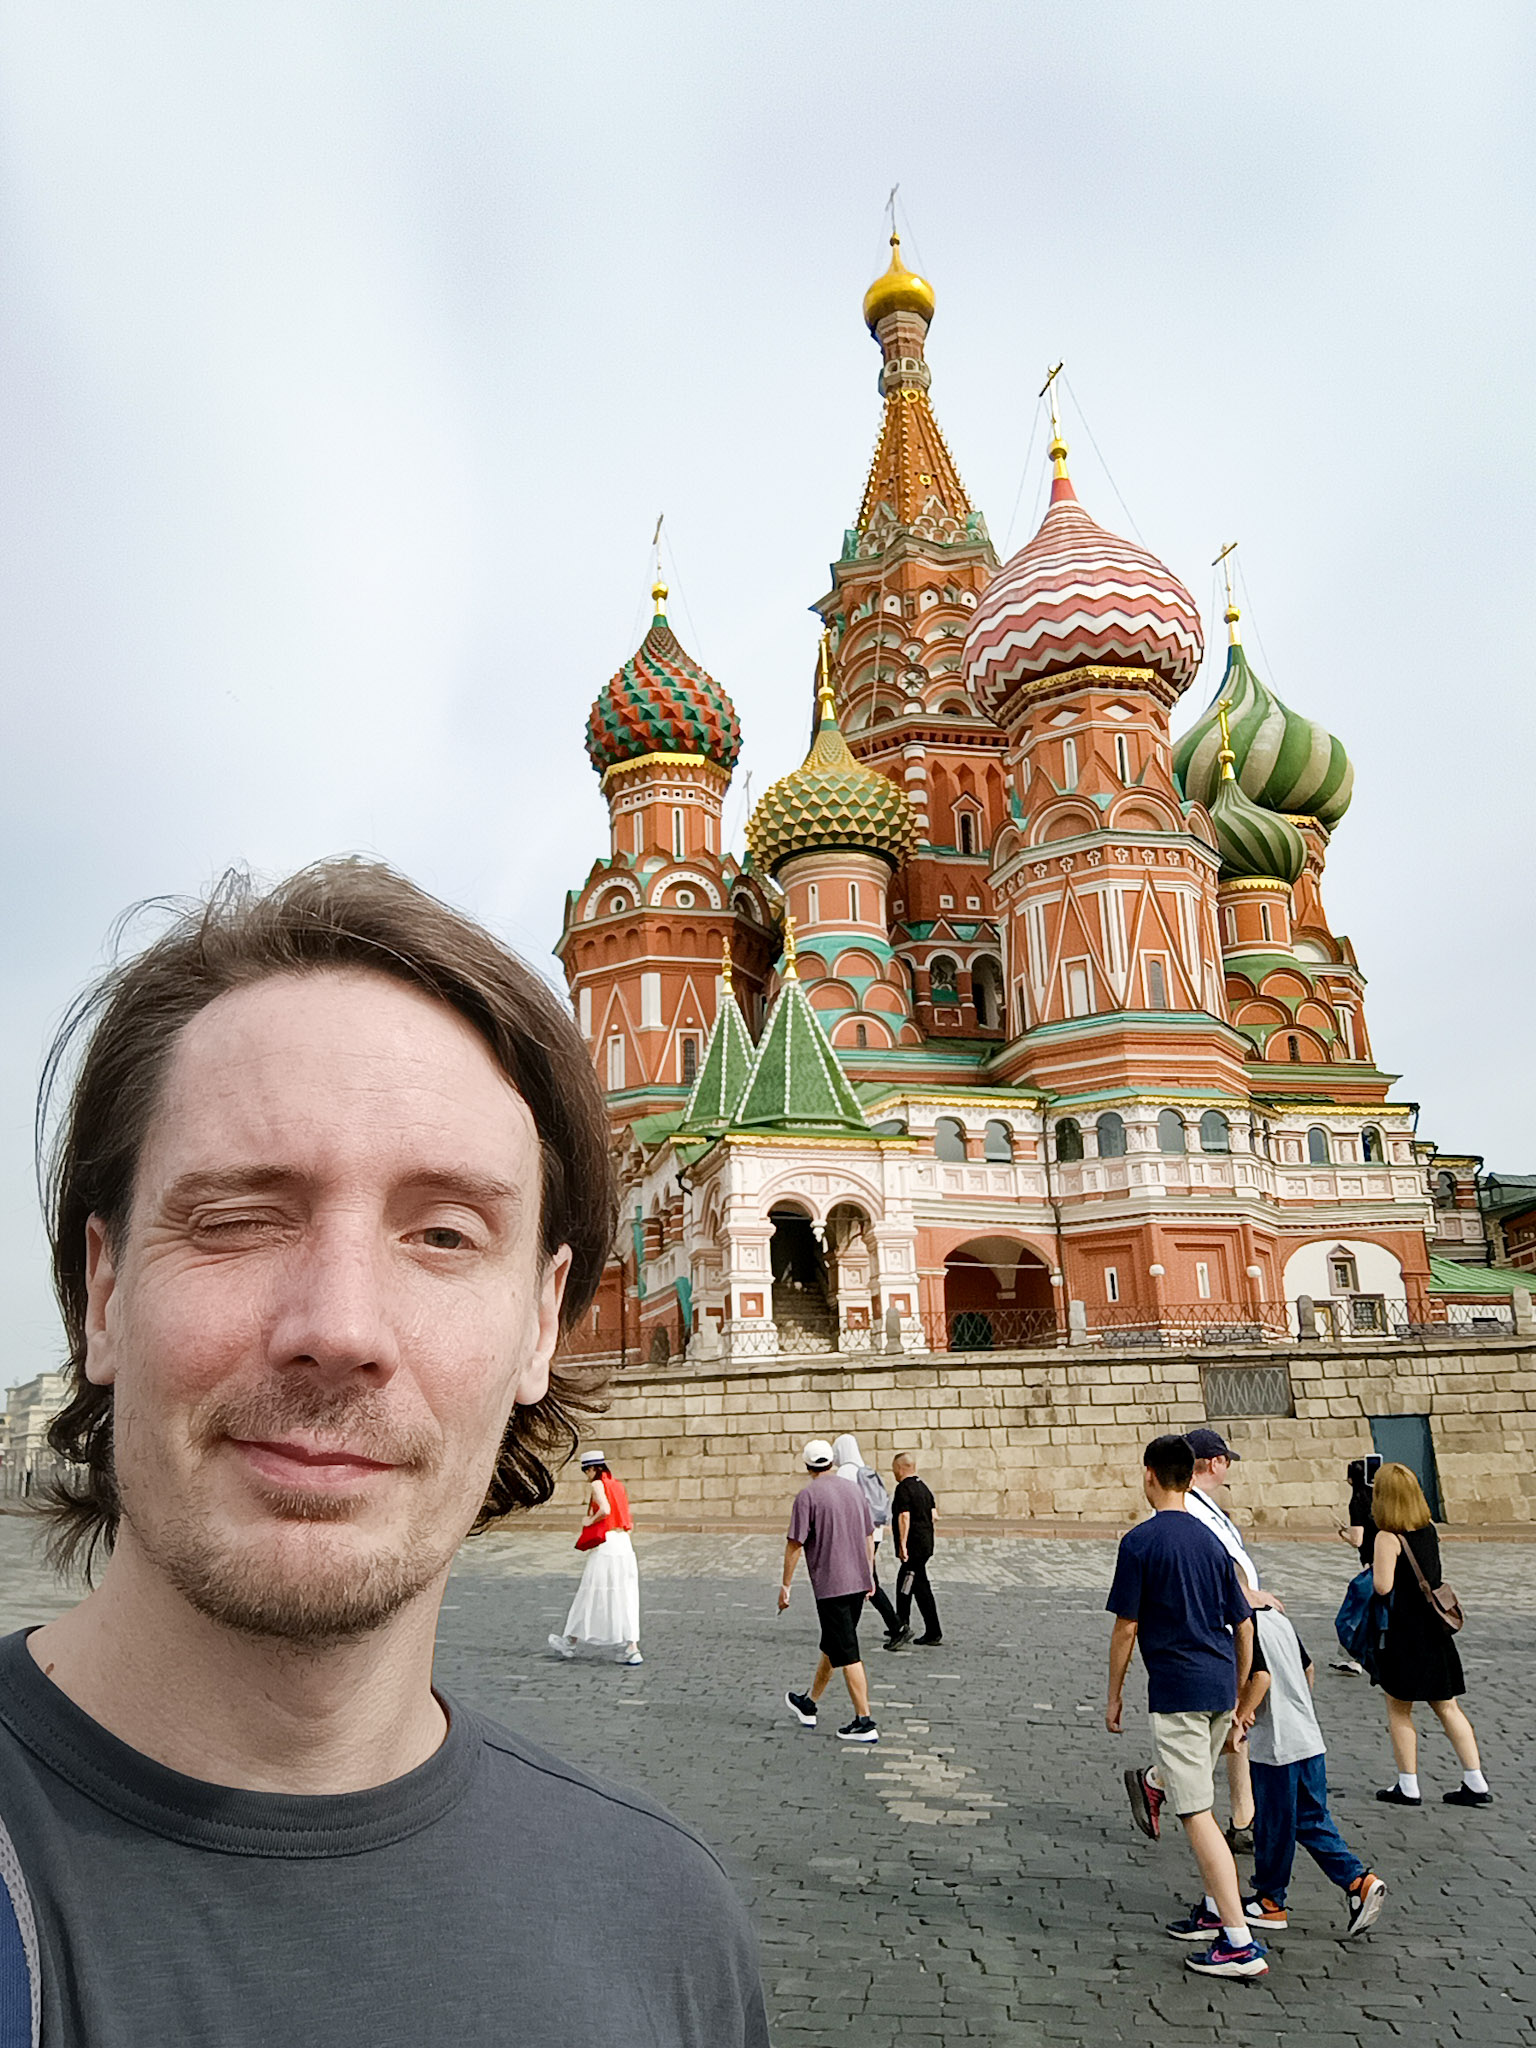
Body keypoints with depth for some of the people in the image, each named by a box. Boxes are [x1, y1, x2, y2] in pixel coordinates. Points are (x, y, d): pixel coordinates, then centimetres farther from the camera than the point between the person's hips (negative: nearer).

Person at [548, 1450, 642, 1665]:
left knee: (591, 1597, 4)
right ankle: (631, 1647, 2)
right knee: (624, 1597, 7)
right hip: (624, 1544, 7)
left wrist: (590, 1521, -8)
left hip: (604, 1546, -7)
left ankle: (570, 1643, 19)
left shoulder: (596, 1485, -7)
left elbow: (605, 1509, -25)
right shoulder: (617, 1484, 15)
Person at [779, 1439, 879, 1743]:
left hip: (830, 1586, -7)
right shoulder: (854, 1490, 8)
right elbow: (869, 1537, 14)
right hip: (858, 1582, 7)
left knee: (847, 1654, -3)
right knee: (831, 1645, 19)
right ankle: (808, 1706, 34)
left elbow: (794, 1544, -12)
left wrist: (785, 1586, -4)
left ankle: (865, 1722, -3)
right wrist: (869, 1576, 24)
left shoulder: (807, 1495, -12)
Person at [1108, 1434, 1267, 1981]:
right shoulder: (1210, 1539, 7)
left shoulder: (1140, 1541, -12)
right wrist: (1239, 1697, 22)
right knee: (1198, 1796, 24)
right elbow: (1243, 1626, 12)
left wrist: (1114, 1695, 1)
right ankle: (1215, 1908, 34)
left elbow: (1126, 1628, -11)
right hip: (1219, 1683, 8)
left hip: (1176, 1686, -8)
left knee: (1198, 1815, -2)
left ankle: (1240, 1943, -1)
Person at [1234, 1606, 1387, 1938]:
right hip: (1309, 1739, 8)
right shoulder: (1280, 1618, 9)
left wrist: (1240, 1717, -15)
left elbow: (1261, 1677, -26)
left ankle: (1270, 1902, 20)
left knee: (1272, 1824, 7)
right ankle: (1359, 1880, 7)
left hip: (1276, 1745, -8)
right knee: (1311, 1820, 17)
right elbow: (1308, 1669, 18)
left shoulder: (1248, 1627, -18)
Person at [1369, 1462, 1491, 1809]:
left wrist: (1373, 1566, -4)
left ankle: (1408, 1787, 12)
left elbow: (1383, 1586, -23)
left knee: (1398, 1709, 7)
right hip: (1435, 1631, 7)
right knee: (1447, 1708, 16)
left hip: (1403, 1633, -7)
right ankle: (1476, 1784, 17)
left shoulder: (1388, 1537, -19)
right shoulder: (1430, 1529, 2)